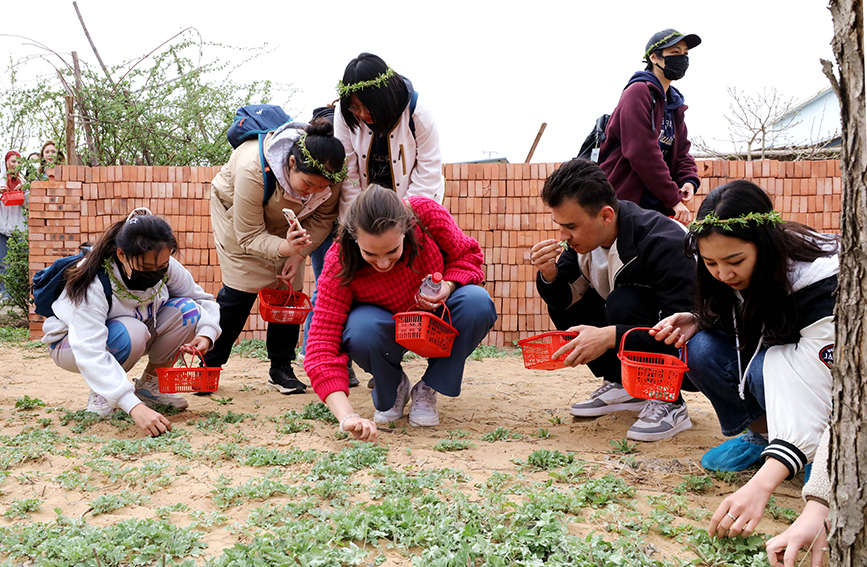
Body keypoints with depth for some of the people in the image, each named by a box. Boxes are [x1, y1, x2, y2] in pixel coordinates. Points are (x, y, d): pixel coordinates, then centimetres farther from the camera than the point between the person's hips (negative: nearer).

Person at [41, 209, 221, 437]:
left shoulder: (166, 267, -21)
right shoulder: (92, 287, -36)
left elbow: (203, 300, -8)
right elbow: (90, 354, -46)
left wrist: (206, 334, -31)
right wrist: (134, 407, -56)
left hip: (135, 341, 5)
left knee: (186, 310, -21)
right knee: (130, 332, -39)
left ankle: (150, 385, -3)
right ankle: (100, 392, -10)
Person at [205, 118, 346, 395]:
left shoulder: (329, 173, -31)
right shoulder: (252, 170, -42)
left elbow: (323, 218, -13)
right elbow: (249, 235, -33)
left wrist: (298, 254, -26)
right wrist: (284, 248, -52)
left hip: (285, 223, 4)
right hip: (237, 214, -3)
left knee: (289, 287, -7)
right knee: (240, 289, -12)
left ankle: (281, 369, 5)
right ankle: (209, 364, 3)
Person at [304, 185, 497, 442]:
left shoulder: (425, 212, -29)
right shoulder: (339, 265, -31)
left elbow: (467, 253, -10)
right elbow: (322, 347, -34)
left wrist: (448, 286, -33)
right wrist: (347, 416, -47)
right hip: (389, 330, -1)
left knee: (477, 302, -30)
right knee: (361, 330, -36)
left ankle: (427, 390, -6)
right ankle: (392, 391, 1)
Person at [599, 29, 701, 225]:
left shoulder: (674, 104, 18)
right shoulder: (638, 92, -10)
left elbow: (681, 152, 19)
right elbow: (642, 153, -19)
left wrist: (689, 180, -5)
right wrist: (673, 199, -19)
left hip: (657, 208, 9)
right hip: (623, 200, -9)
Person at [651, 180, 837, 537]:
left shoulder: (824, 286, -34)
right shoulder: (734, 274, -16)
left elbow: (817, 395, -42)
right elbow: (726, 322, 5)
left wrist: (760, 486, -53)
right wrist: (697, 322, -22)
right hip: (767, 353, 5)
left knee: (767, 368, -36)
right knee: (702, 349, -24)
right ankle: (762, 433, -4)